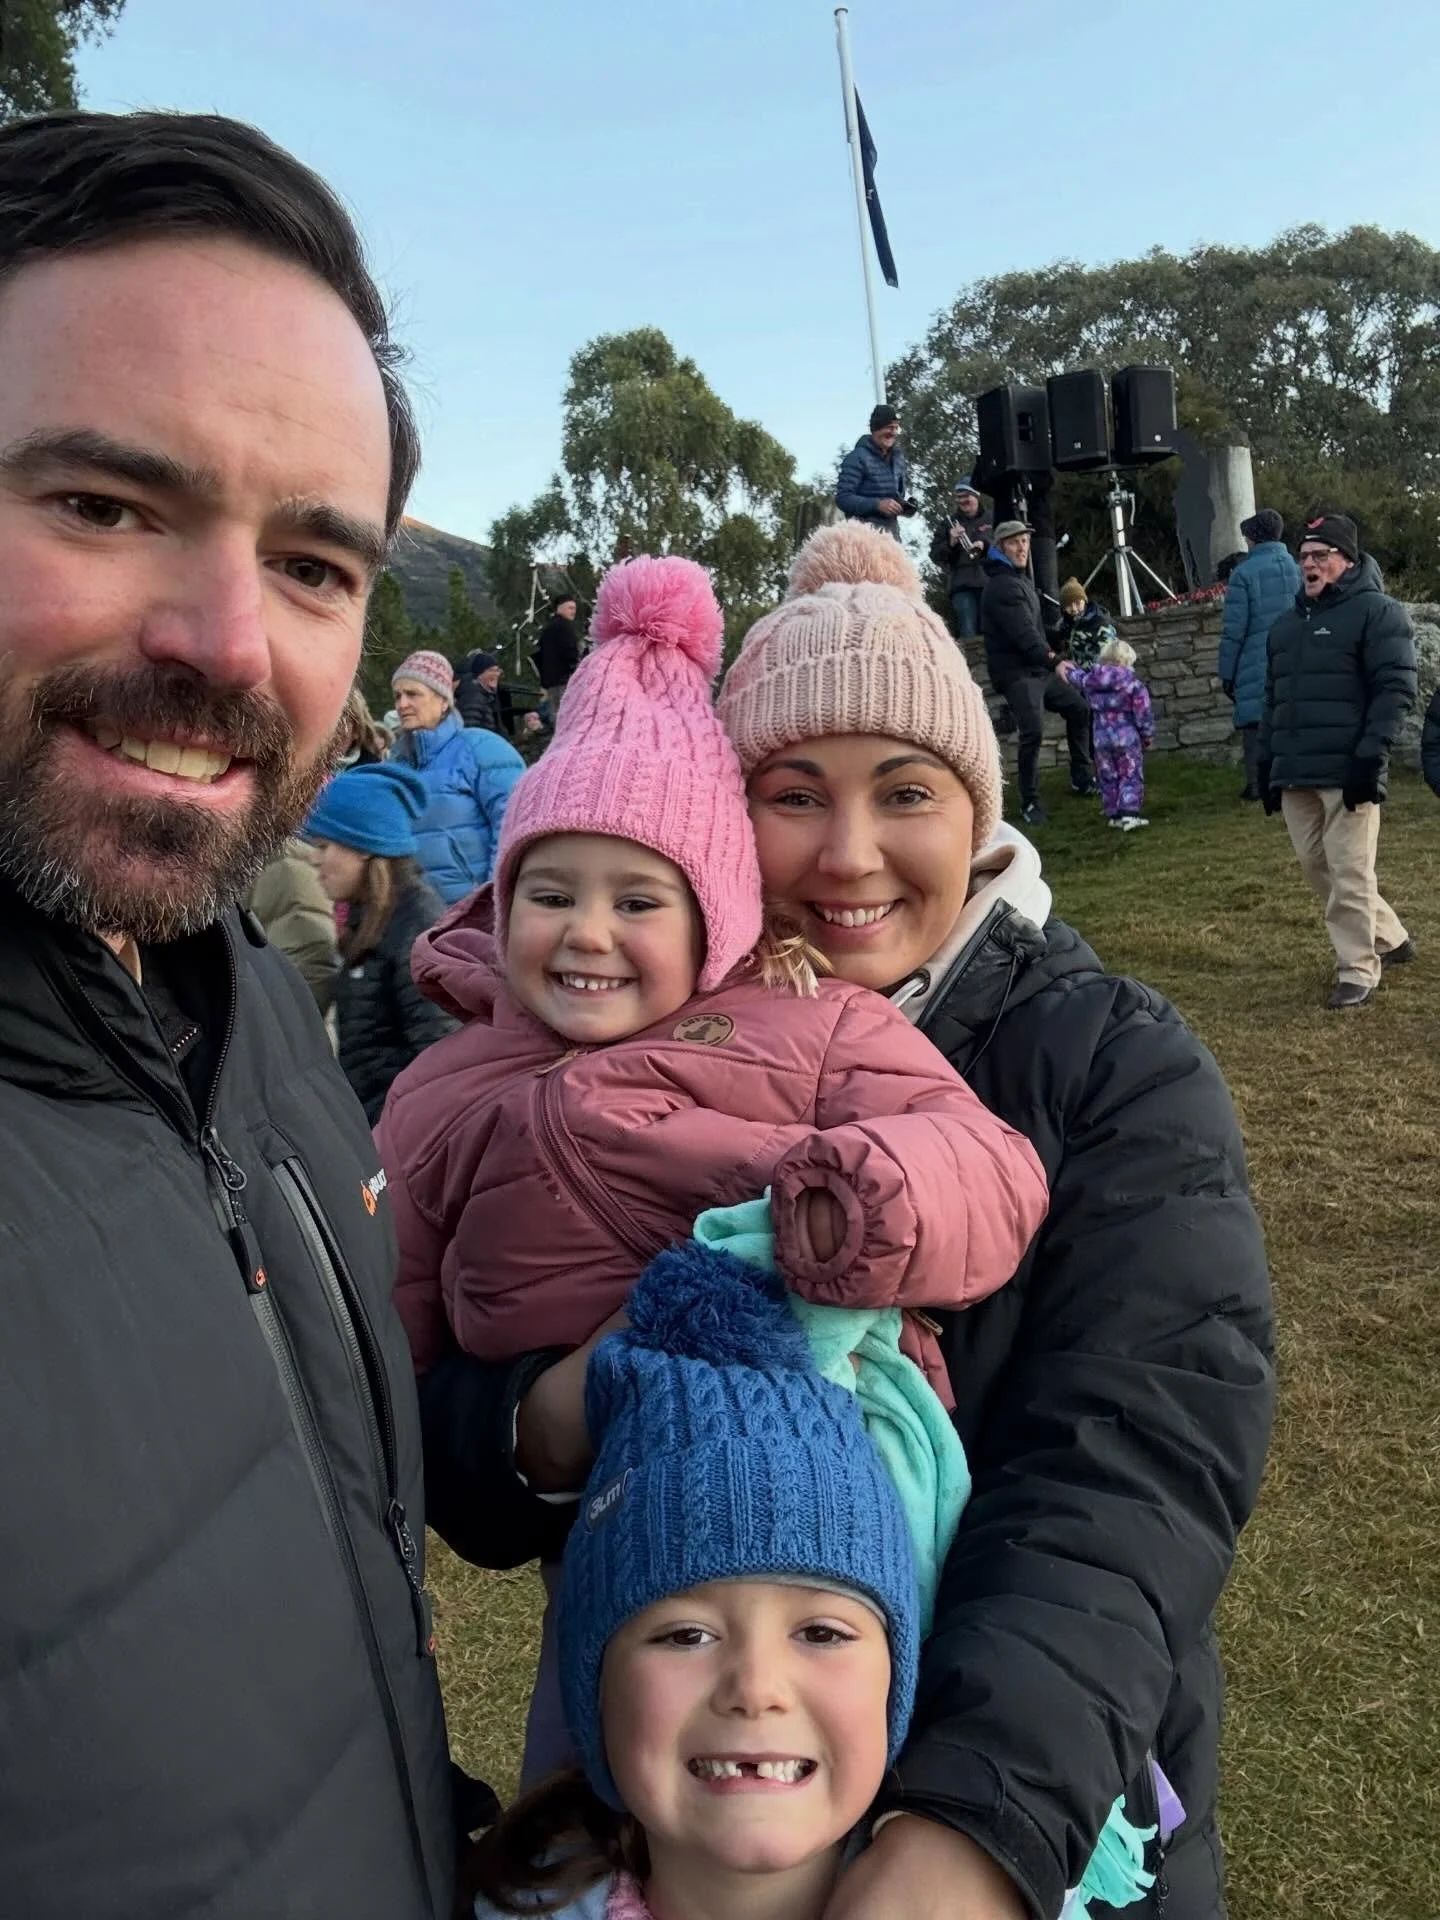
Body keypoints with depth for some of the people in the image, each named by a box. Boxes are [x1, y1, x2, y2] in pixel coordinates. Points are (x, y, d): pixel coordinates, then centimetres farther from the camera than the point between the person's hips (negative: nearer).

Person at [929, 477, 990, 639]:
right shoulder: (949, 523, 14)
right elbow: (935, 556, 9)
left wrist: (984, 545, -14)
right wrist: (950, 542, -11)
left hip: (989, 581, 1)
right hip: (961, 584, -1)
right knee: (967, 632, -12)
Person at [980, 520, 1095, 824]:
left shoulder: (1022, 579, 18)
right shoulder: (1002, 586, -16)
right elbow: (1024, 634, -28)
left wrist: (1050, 659, 20)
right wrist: (1053, 659, -36)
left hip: (1039, 668, 11)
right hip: (1015, 672, -11)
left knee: (1078, 709, 17)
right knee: (1033, 731, -22)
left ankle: (1082, 779, 29)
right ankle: (1030, 803, -10)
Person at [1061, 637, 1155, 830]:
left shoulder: (1089, 681, 2)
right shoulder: (1133, 683, -10)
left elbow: (1078, 678, 27)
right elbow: (1143, 714, -9)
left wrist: (1067, 668, 49)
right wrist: (1147, 737, 4)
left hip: (1101, 739, 4)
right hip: (1127, 737, -4)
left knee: (1108, 778, 14)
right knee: (1131, 777, 1)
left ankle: (1113, 814, 16)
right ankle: (1130, 813, -10)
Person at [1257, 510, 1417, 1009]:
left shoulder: (1377, 612, -2)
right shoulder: (1287, 623, 21)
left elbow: (1396, 689, -10)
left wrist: (1370, 758, -19)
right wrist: (1265, 766, 18)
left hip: (1347, 773, -7)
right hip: (1296, 775, 7)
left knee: (1348, 870, -6)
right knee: (1315, 864, 11)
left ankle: (1358, 970, 5)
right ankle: (1389, 938, 29)